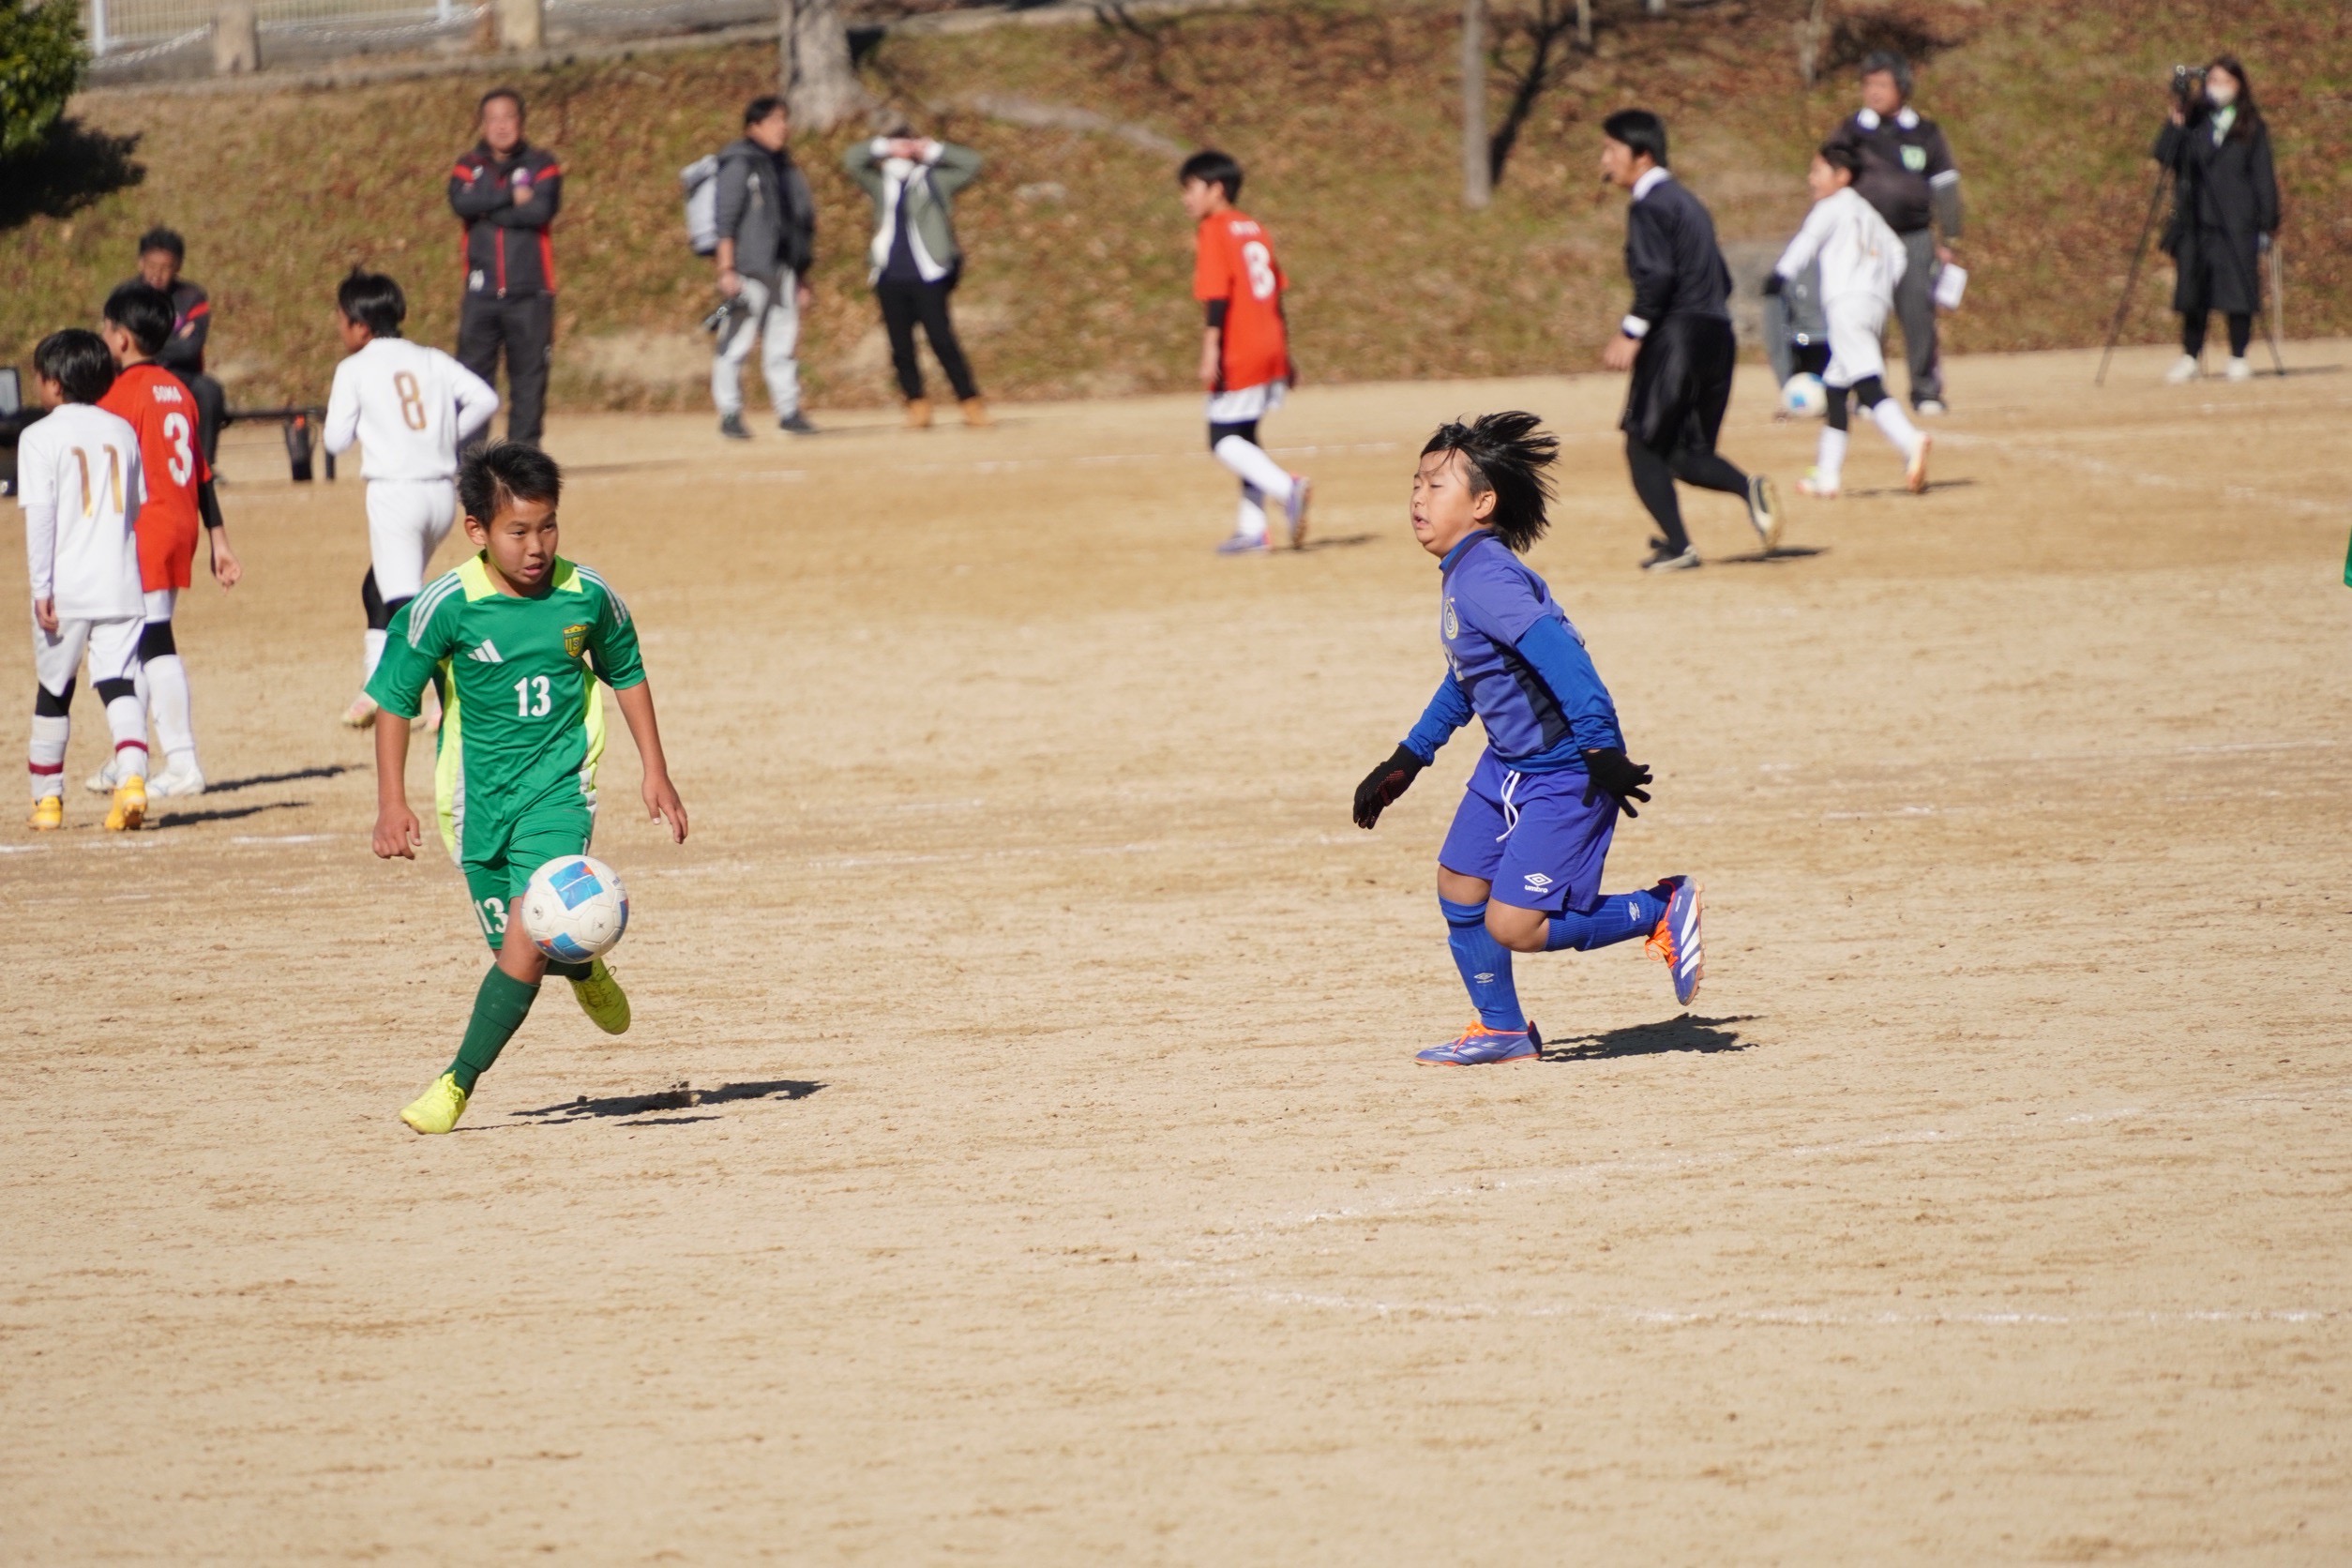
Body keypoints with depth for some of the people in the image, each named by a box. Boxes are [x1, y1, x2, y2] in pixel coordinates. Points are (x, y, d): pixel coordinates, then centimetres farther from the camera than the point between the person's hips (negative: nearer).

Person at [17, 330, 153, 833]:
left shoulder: (40, 437, -5)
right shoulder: (122, 431, 9)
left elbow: (39, 515, -11)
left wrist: (41, 588, -12)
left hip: (65, 587, -3)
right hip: (120, 584, 3)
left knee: (53, 693, 11)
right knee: (120, 684, -3)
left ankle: (47, 798, 19)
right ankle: (132, 777, -25)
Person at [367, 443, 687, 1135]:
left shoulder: (588, 596, -9)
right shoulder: (446, 606, -14)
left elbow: (626, 674, 10)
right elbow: (393, 700, -6)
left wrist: (655, 772, 11)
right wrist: (392, 804, -12)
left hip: (557, 789, -1)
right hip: (478, 795, 1)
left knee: (529, 939, -17)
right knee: (520, 944, 10)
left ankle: (459, 1081, -10)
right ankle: (584, 970, 46)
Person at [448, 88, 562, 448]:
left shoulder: (541, 165, 7)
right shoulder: (468, 166, 12)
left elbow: (542, 210, -11)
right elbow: (460, 202, -10)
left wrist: (487, 210, -7)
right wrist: (512, 196, -12)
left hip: (530, 293, -1)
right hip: (481, 293, 1)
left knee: (529, 375, -1)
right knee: (472, 372, -4)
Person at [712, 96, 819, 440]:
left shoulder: (784, 167, 18)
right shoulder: (739, 165, -3)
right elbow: (726, 220, -8)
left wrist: (802, 276, 19)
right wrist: (726, 269, -15)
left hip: (783, 269, 6)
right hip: (749, 268, -6)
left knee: (783, 342, 6)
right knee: (736, 343, -5)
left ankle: (789, 410, 9)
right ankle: (730, 415, -1)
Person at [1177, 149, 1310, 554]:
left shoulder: (1212, 232, -8)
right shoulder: (1256, 230, 16)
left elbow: (1217, 297, -18)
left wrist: (1211, 352, -22)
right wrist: (1285, 356, 23)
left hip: (1238, 354, -8)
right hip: (1271, 352, 8)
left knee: (1225, 441, -3)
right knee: (1244, 437, 16)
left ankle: (1287, 487, -22)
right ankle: (1252, 529, 14)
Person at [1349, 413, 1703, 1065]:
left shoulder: (1485, 579, -24)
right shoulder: (1462, 574, 8)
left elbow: (1561, 658, -33)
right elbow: (1462, 681, 24)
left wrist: (1601, 751, -36)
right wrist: (1407, 760, 27)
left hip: (1565, 774, -10)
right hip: (1507, 765, 10)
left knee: (1511, 926, -10)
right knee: (1459, 887, 15)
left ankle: (1662, 911, 6)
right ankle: (1503, 1031, 31)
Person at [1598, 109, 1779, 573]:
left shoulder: (1649, 206, -8)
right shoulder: (1685, 201, 21)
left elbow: (1657, 275, -21)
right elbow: (1721, 279, 23)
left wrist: (1631, 333, -18)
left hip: (1676, 338, -9)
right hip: (1717, 336, 9)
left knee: (1644, 445, 1)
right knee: (1687, 453, 12)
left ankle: (1677, 546, -7)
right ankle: (1749, 489, -15)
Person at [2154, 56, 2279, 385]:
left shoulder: (2251, 127, 8)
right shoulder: (2193, 121, 11)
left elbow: (2263, 176, 7)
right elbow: (2163, 155, -1)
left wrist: (2267, 223, 1)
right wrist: (2176, 123, -14)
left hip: (2238, 224, -1)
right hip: (2194, 221, 1)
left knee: (2238, 291, -3)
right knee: (2193, 293, 0)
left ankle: (2238, 358, 4)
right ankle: (2190, 357, 6)